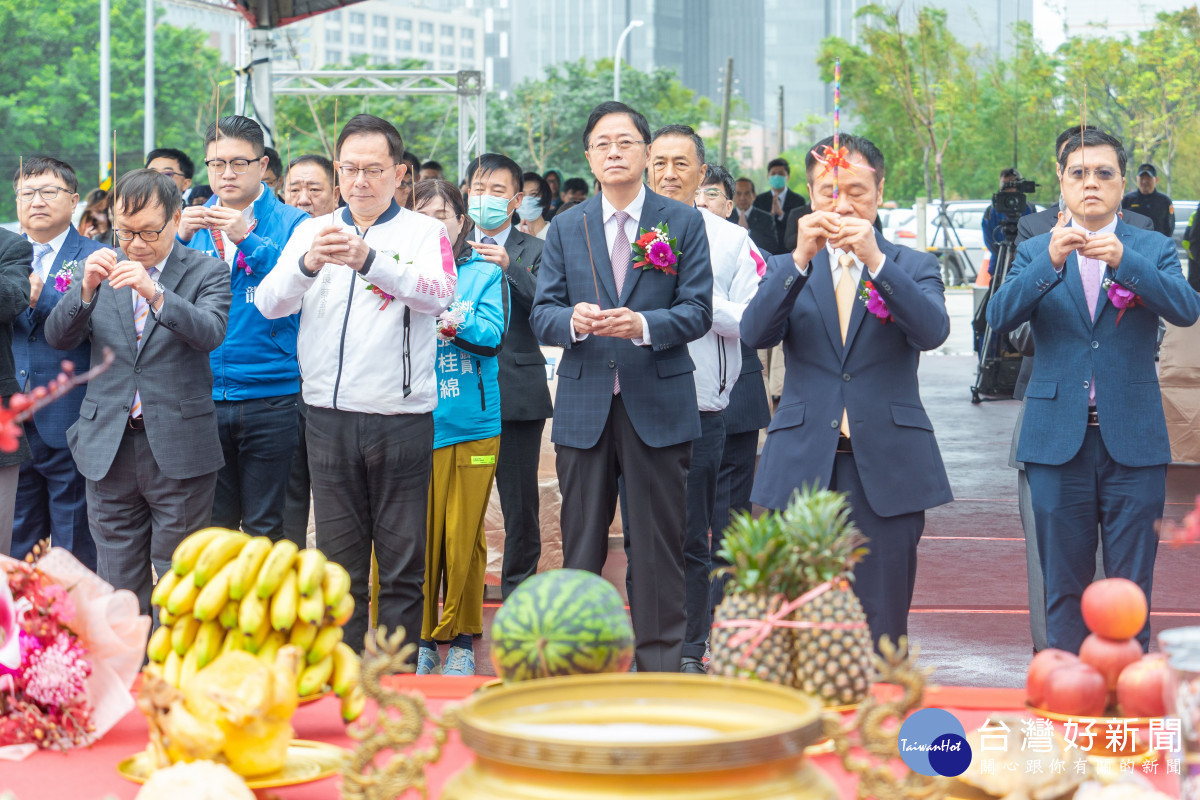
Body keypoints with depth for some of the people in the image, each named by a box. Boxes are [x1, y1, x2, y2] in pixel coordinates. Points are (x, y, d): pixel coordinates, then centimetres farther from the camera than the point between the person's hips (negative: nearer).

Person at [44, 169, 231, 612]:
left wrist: (156, 294, -31)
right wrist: (86, 289, -18)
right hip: (109, 446, 3)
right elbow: (58, 337, 1)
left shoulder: (207, 271, 1)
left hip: (179, 447, -3)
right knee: (117, 583, 8)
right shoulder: (100, 269, 9)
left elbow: (210, 334, -16)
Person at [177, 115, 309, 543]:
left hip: (270, 398, -3)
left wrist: (247, 240, -21)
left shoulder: (292, 224, 3)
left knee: (265, 528, 2)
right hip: (204, 398, 3)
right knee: (212, 525, 8)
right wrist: (180, 240, -12)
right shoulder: (193, 223, 13)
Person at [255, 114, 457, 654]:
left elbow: (438, 293, -18)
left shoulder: (424, 233, 2)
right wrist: (308, 265, -24)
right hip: (329, 420, 3)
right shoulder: (312, 232, 11)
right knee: (337, 563, 7)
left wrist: (368, 259, -33)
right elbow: (269, 303, -3)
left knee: (403, 564, 2)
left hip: (401, 421, -2)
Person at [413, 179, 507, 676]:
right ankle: (422, 638, 13)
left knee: (463, 536, 2)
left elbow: (493, 335, -7)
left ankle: (461, 639, 15)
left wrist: (453, 323, -25)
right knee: (418, 535, -1)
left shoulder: (484, 273, 7)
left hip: (472, 424, 0)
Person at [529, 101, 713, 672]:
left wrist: (644, 325, -21)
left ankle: (660, 663, 9)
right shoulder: (566, 228, 10)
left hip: (658, 404, -2)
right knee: (581, 541, 6)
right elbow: (541, 313, 5)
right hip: (584, 405, 2)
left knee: (658, 543, 2)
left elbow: (698, 311, -3)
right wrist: (572, 320, -18)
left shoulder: (683, 222, 4)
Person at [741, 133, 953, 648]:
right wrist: (801, 258, -18)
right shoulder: (787, 269, 13)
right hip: (803, 466, 1)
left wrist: (875, 259, -22)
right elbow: (755, 334, -6)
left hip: (885, 469, -1)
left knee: (881, 631, 1)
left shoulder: (914, 267, 9)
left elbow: (932, 331, -11)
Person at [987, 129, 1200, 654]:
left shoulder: (1153, 250, 7)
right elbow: (999, 316, -9)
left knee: (1130, 588, 4)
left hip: (1132, 438, 0)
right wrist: (1050, 263, -25)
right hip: (1058, 438, 0)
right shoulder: (1034, 252, 8)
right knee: (1064, 586, 7)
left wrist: (1124, 260, -27)